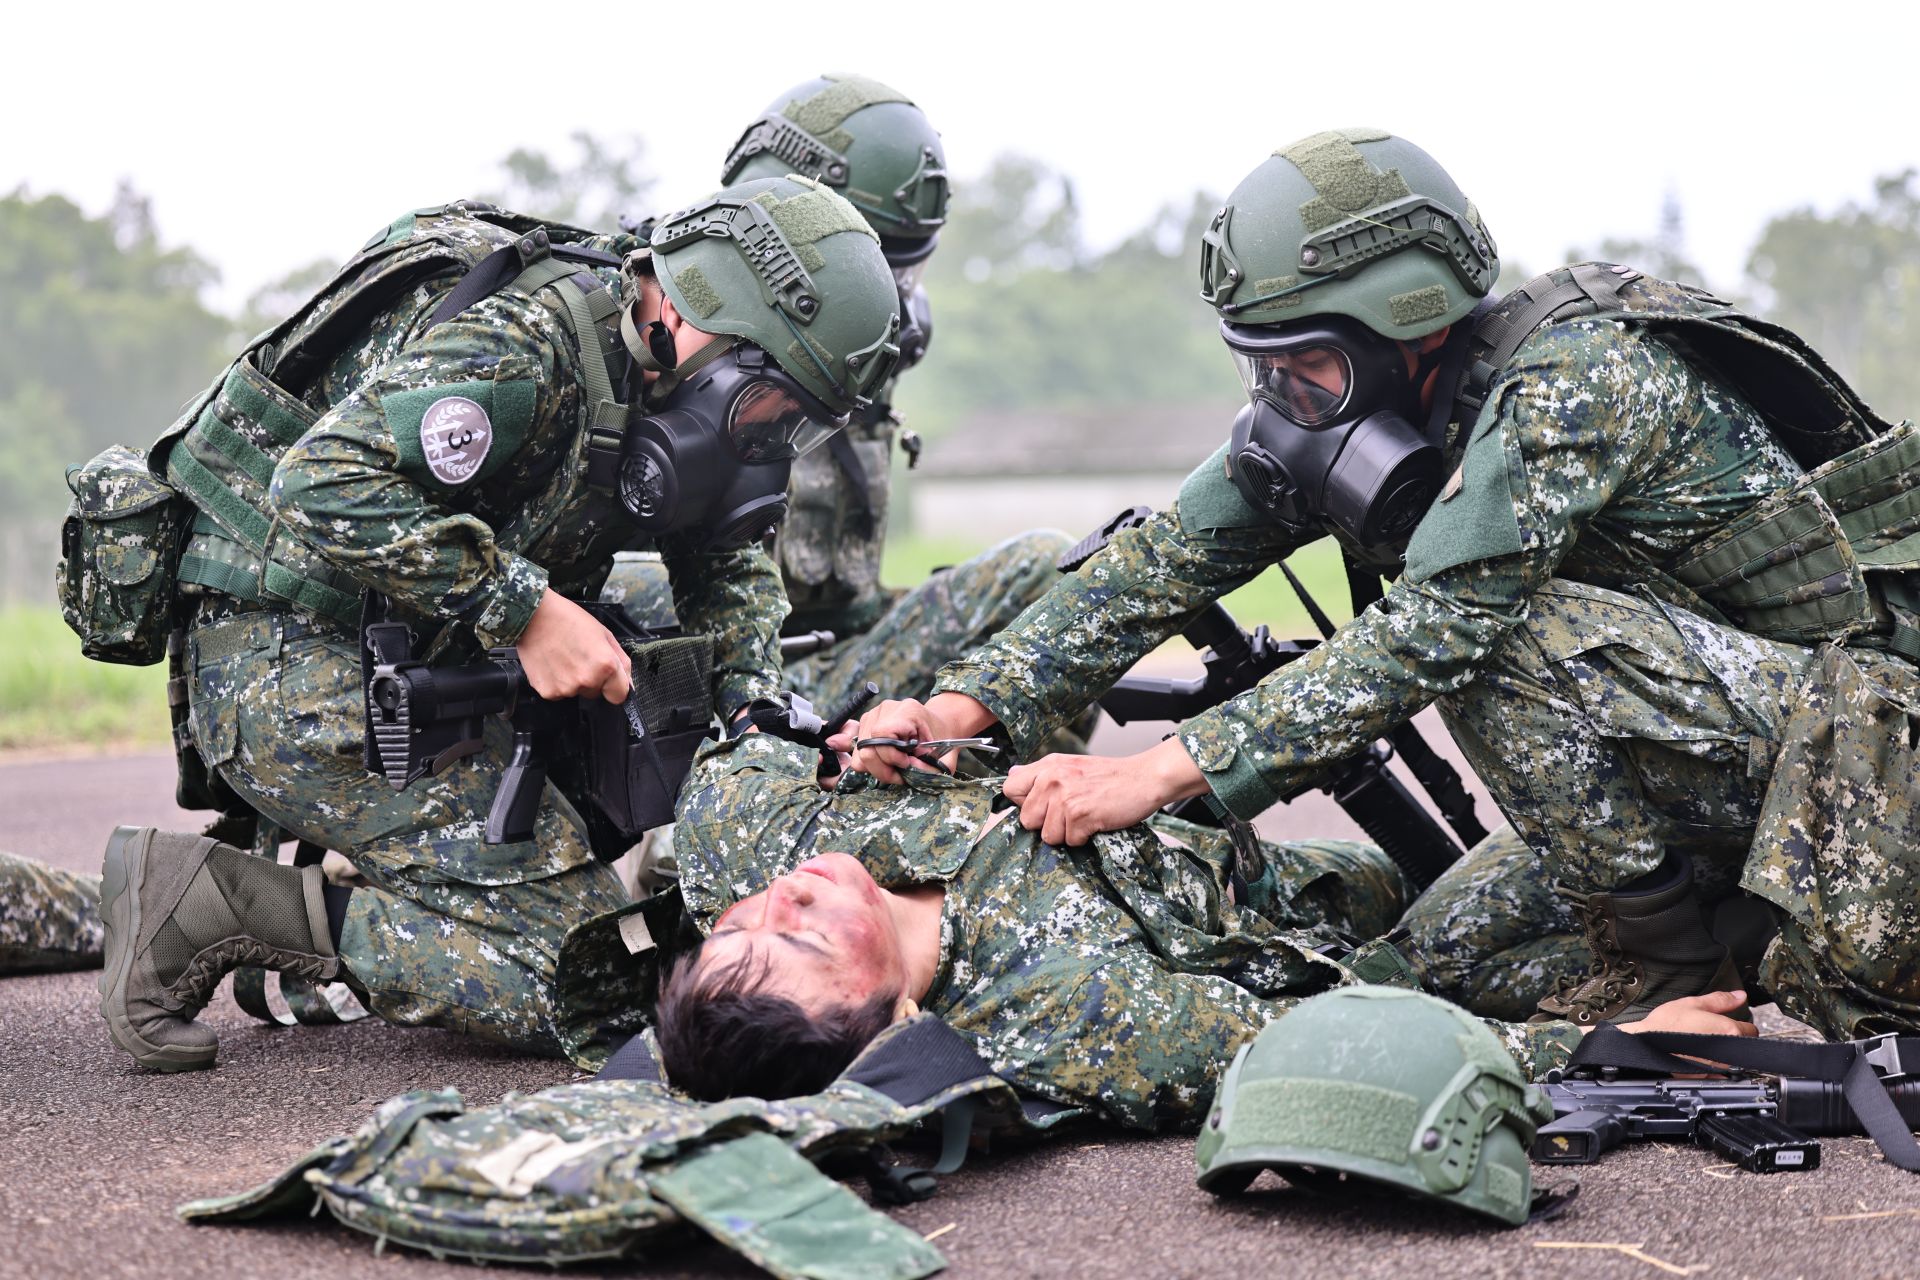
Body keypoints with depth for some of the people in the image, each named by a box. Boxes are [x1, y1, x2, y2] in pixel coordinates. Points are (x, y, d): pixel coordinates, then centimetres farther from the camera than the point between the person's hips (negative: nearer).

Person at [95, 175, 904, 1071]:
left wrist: (755, 701, 3)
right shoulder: (529, 335, -22)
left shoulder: (664, 390, 7)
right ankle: (222, 905, -9)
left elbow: (728, 560, 21)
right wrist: (525, 609, -28)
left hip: (406, 668, 10)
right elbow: (327, 479, -31)